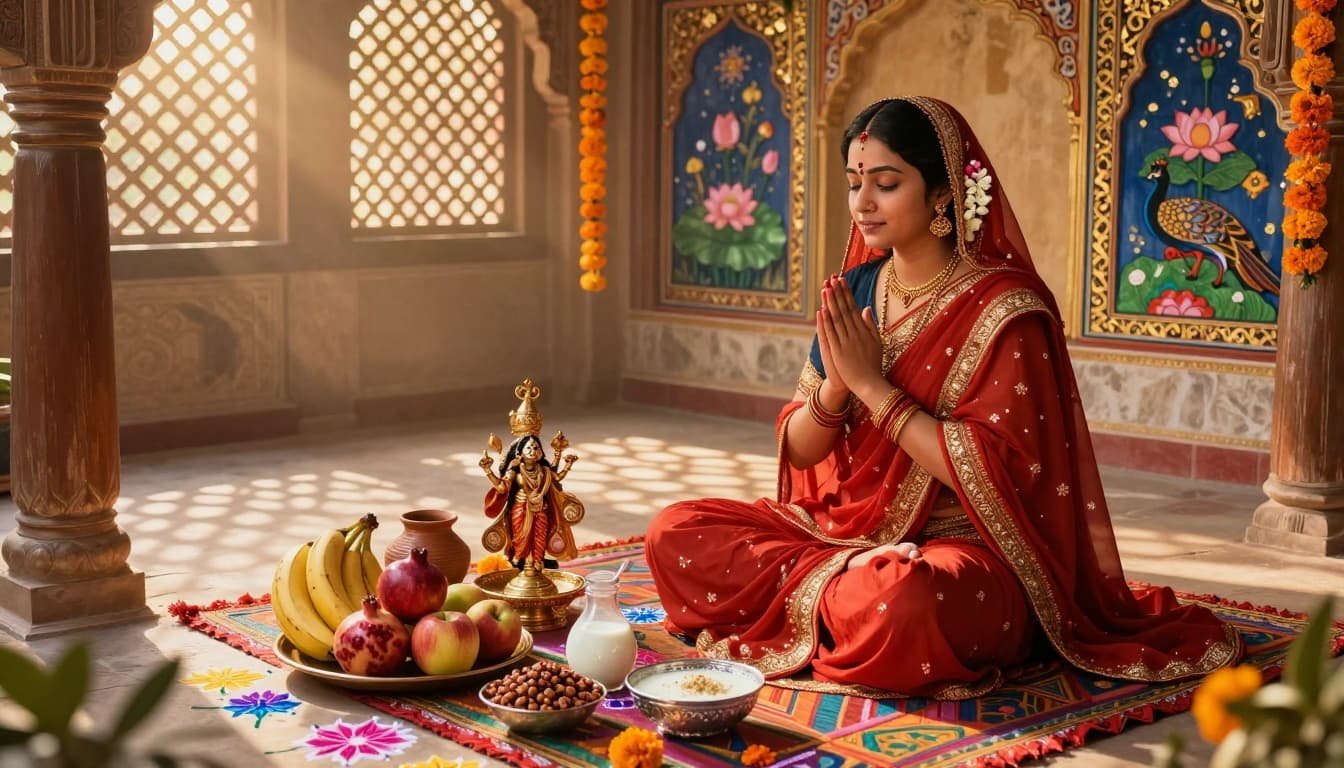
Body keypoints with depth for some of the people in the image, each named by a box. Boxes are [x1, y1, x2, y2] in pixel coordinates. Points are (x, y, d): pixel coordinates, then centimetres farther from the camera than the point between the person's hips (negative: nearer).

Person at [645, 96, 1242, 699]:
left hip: (962, 546, -6)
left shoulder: (1004, 307, -13)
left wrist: (873, 384, -19)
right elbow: (798, 448, 5)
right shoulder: (854, 291, 5)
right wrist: (834, 385, -17)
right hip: (843, 527, 6)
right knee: (676, 533, -9)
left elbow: (994, 471, -21)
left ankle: (822, 595, -8)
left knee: (903, 601, -40)